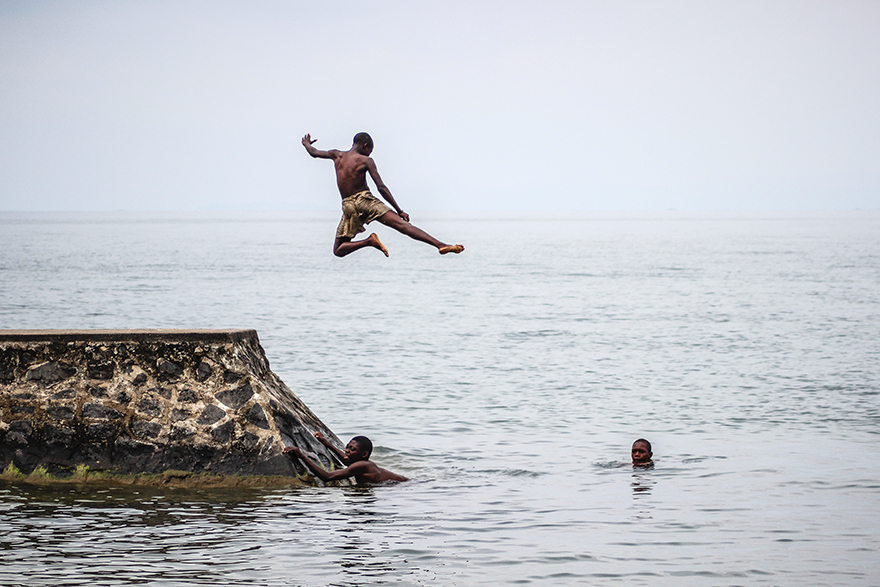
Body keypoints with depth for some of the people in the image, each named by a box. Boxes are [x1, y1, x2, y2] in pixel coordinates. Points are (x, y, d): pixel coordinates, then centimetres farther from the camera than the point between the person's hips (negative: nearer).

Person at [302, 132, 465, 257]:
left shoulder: (337, 155, 12)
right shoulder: (366, 161, 0)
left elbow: (314, 153, 31)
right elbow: (381, 188, -8)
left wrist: (307, 144, 55)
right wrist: (399, 211, -6)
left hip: (348, 206, 3)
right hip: (365, 200, -3)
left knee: (338, 250, 14)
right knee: (401, 224, -15)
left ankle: (368, 241, -15)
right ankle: (440, 245, -30)